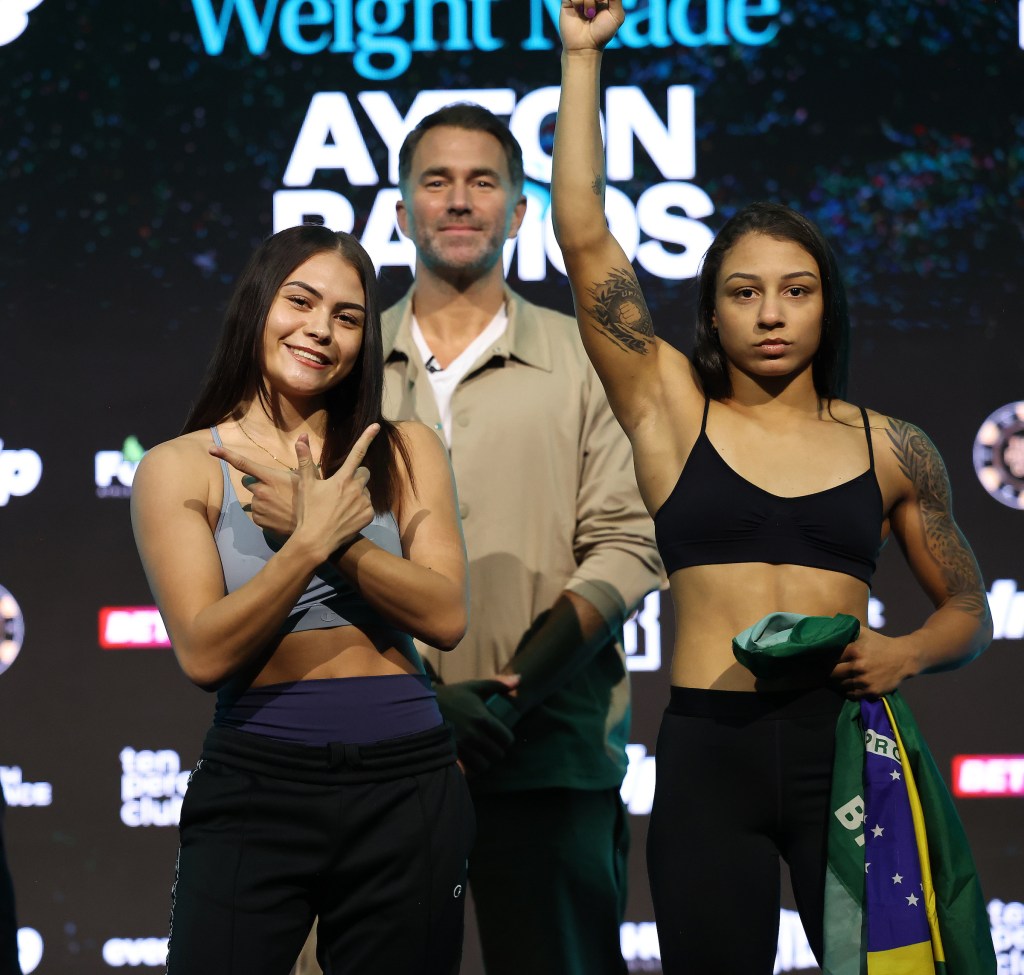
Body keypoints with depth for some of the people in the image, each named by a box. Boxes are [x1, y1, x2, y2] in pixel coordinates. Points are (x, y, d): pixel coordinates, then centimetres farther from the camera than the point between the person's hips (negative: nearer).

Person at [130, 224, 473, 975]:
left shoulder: (405, 453, 7)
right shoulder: (179, 469, 0)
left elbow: (446, 617, -5)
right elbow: (204, 654, -9)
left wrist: (323, 530, -15)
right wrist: (313, 540, -18)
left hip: (405, 782, 2)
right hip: (255, 781, -2)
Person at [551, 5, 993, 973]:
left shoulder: (889, 447, 9)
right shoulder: (673, 411, 7)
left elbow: (966, 609, 17)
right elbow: (584, 238, 1)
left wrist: (905, 653, -6)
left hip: (843, 746, 1)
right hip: (708, 752, -1)